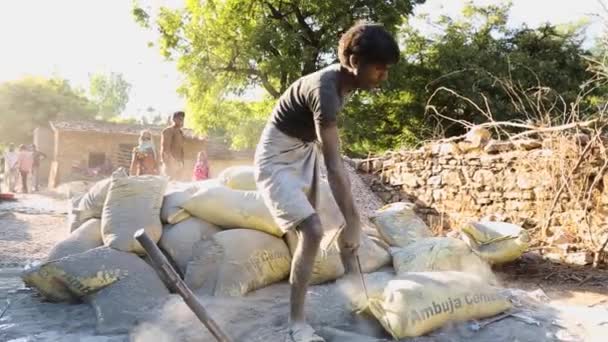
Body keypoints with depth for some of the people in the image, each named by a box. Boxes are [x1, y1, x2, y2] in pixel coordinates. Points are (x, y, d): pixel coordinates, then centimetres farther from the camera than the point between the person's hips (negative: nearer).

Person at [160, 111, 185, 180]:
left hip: (178, 162, 8)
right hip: (170, 161, -8)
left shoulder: (180, 132, 20)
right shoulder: (168, 131, -4)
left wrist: (182, 161, 17)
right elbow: (165, 148, -11)